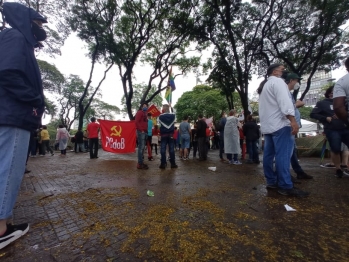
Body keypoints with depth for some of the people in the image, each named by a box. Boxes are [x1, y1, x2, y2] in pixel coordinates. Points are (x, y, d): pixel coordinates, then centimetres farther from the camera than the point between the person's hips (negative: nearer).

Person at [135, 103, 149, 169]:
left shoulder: (144, 114, 24)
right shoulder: (139, 112, -4)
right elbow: (136, 122, -16)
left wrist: (146, 130, 12)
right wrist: (141, 130, -16)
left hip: (145, 132, 10)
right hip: (141, 132, -9)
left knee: (142, 147, 10)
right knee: (141, 147, -10)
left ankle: (141, 162, 17)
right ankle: (140, 164, -7)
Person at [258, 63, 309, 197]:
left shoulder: (264, 86, 25)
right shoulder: (277, 81, -3)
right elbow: (284, 101, -17)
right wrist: (293, 120, -23)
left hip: (266, 125, 9)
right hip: (279, 124, -9)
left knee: (268, 155, 7)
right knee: (283, 155, -10)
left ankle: (271, 182, 15)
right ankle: (286, 186, -7)